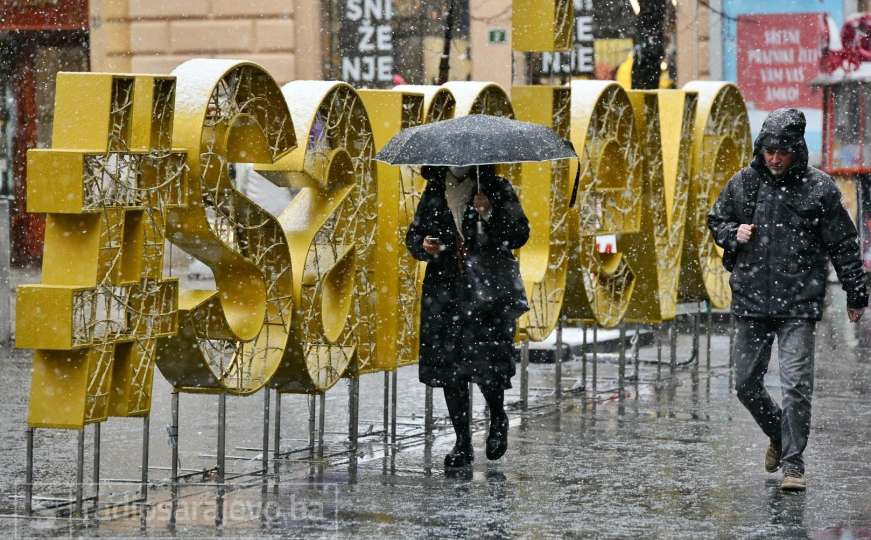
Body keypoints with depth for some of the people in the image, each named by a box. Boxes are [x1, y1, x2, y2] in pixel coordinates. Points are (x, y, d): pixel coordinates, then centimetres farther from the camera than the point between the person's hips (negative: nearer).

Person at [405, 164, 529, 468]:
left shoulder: (497, 189, 4)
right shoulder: (434, 192, 13)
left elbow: (519, 235, -1)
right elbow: (414, 234, 17)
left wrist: (490, 215, -16)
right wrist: (423, 246, -6)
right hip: (445, 289, 4)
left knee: (488, 360, -13)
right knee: (448, 364, 0)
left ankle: (497, 418, 17)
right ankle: (462, 443, 10)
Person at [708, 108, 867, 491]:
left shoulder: (818, 187, -3)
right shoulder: (743, 183, 5)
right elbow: (716, 220, 21)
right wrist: (733, 234, -3)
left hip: (799, 303, -4)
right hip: (750, 300, 4)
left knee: (797, 384, -11)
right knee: (746, 383, 10)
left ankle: (793, 462, -1)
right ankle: (778, 434, 36)